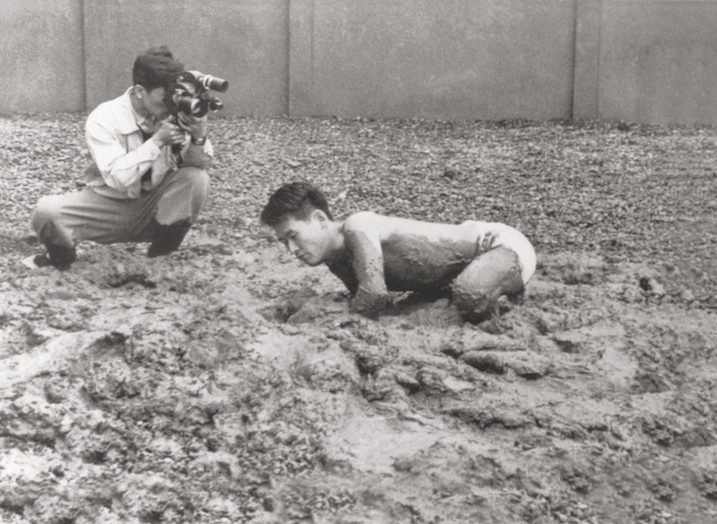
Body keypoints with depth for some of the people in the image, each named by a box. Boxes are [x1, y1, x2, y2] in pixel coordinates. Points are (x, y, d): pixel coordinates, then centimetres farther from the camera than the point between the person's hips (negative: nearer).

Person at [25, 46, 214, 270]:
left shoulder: (176, 113, -12)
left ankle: (161, 257, -8)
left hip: (156, 206, 2)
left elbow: (201, 164, -11)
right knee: (47, 210, -27)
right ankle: (61, 256, 8)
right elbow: (119, 178, -31)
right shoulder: (103, 119, -21)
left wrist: (199, 138, -33)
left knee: (197, 178, -25)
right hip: (109, 205, -2)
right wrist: (157, 140, -37)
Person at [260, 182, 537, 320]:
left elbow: (374, 296, -39)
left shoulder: (358, 227, -28)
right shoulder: (338, 263, 0)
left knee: (470, 297, -39)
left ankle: (510, 280, -7)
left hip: (501, 242, -9)